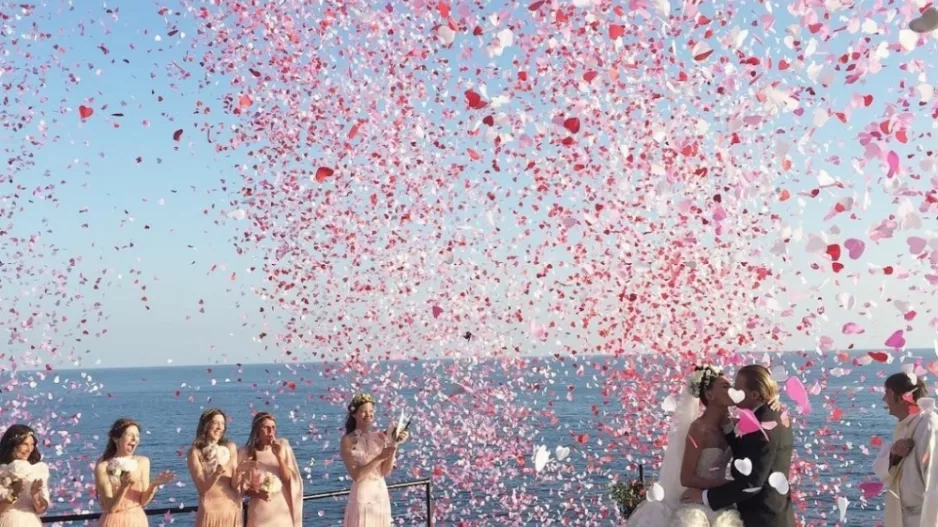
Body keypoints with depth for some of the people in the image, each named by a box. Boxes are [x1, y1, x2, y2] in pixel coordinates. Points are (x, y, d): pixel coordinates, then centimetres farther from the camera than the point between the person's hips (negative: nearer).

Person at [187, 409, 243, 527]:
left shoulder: (230, 447, 4)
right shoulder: (195, 452, -5)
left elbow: (234, 484, 0)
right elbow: (202, 488, -10)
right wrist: (217, 473, -28)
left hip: (232, 508, 3)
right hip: (211, 510, -3)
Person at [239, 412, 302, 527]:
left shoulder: (282, 447, -1)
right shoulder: (246, 453, -5)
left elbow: (289, 479, -5)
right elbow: (243, 488, 1)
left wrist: (279, 456, -17)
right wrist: (258, 494, -18)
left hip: (283, 511, 1)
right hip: (260, 512, -1)